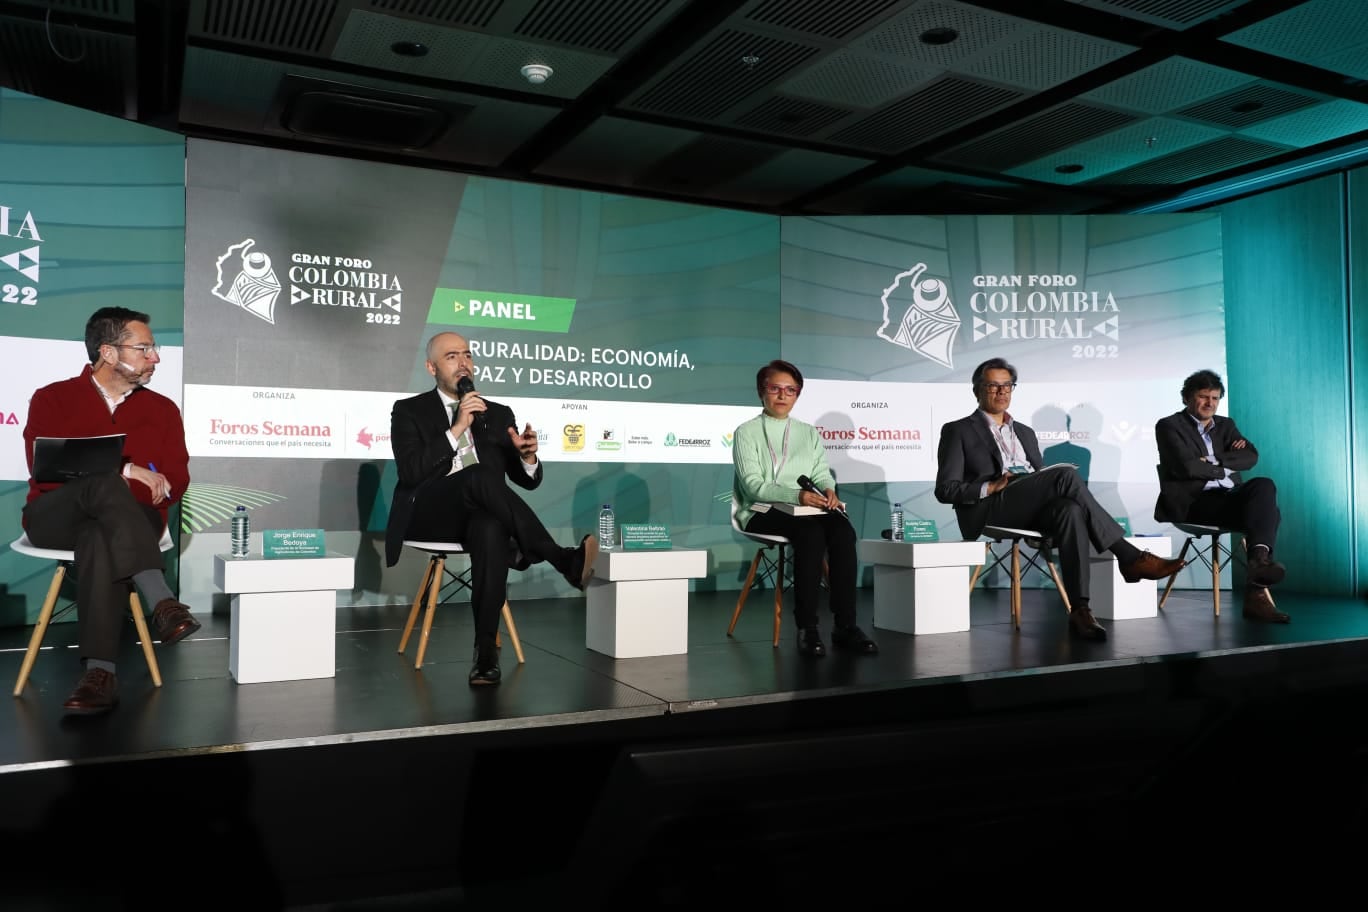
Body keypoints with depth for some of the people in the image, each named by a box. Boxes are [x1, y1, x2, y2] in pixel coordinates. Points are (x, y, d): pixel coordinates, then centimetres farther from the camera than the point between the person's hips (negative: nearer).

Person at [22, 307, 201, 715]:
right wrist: (124, 472, -16)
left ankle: (100, 671, -45)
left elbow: (176, 482, 4)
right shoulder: (53, 399, 8)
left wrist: (117, 488, -13)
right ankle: (162, 603, -47)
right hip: (55, 518, -1)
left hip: (128, 519, 1)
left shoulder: (162, 409, 14)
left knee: (100, 540, -37)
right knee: (104, 482, -35)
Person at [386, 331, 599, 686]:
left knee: (492, 530, -37)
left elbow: (527, 480, 15)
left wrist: (528, 457, -8)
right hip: (428, 515, -2)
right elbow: (410, 472, -7)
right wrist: (457, 428, -12)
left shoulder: (499, 414, 19)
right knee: (480, 476, -34)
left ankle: (486, 650, -37)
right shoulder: (409, 411, 11)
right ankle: (565, 561, -34)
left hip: (480, 516, 2)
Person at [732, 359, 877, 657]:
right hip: (763, 511, -4)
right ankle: (807, 626, -31)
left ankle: (845, 626, -29)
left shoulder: (809, 433, 23)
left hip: (809, 508, 4)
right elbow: (753, 484, -7)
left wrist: (829, 491, -13)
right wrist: (796, 495, -22)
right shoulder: (747, 432, 7)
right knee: (811, 533, -35)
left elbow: (822, 473, 13)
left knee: (843, 531, -29)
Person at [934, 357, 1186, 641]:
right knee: (1066, 474, -28)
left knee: (1070, 510, -33)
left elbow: (1043, 480, 24)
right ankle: (1130, 557, -24)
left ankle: (1079, 610, -40)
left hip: (1033, 510, 5)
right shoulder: (958, 431, 12)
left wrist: (1060, 488, -1)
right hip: (989, 510, -5)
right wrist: (991, 487, -14)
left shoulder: (1025, 433, 29)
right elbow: (945, 489, 1)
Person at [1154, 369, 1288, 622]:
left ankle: (1259, 556, -47)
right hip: (1195, 502, -6)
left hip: (1231, 497, 6)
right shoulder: (1169, 426, 5)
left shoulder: (1225, 425, 24)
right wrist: (1223, 469, 1)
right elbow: (1187, 467, -12)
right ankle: (1256, 591, -39)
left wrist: (1214, 461, -6)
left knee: (1263, 485, -29)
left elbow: (1251, 457, 6)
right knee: (1265, 508, -28)